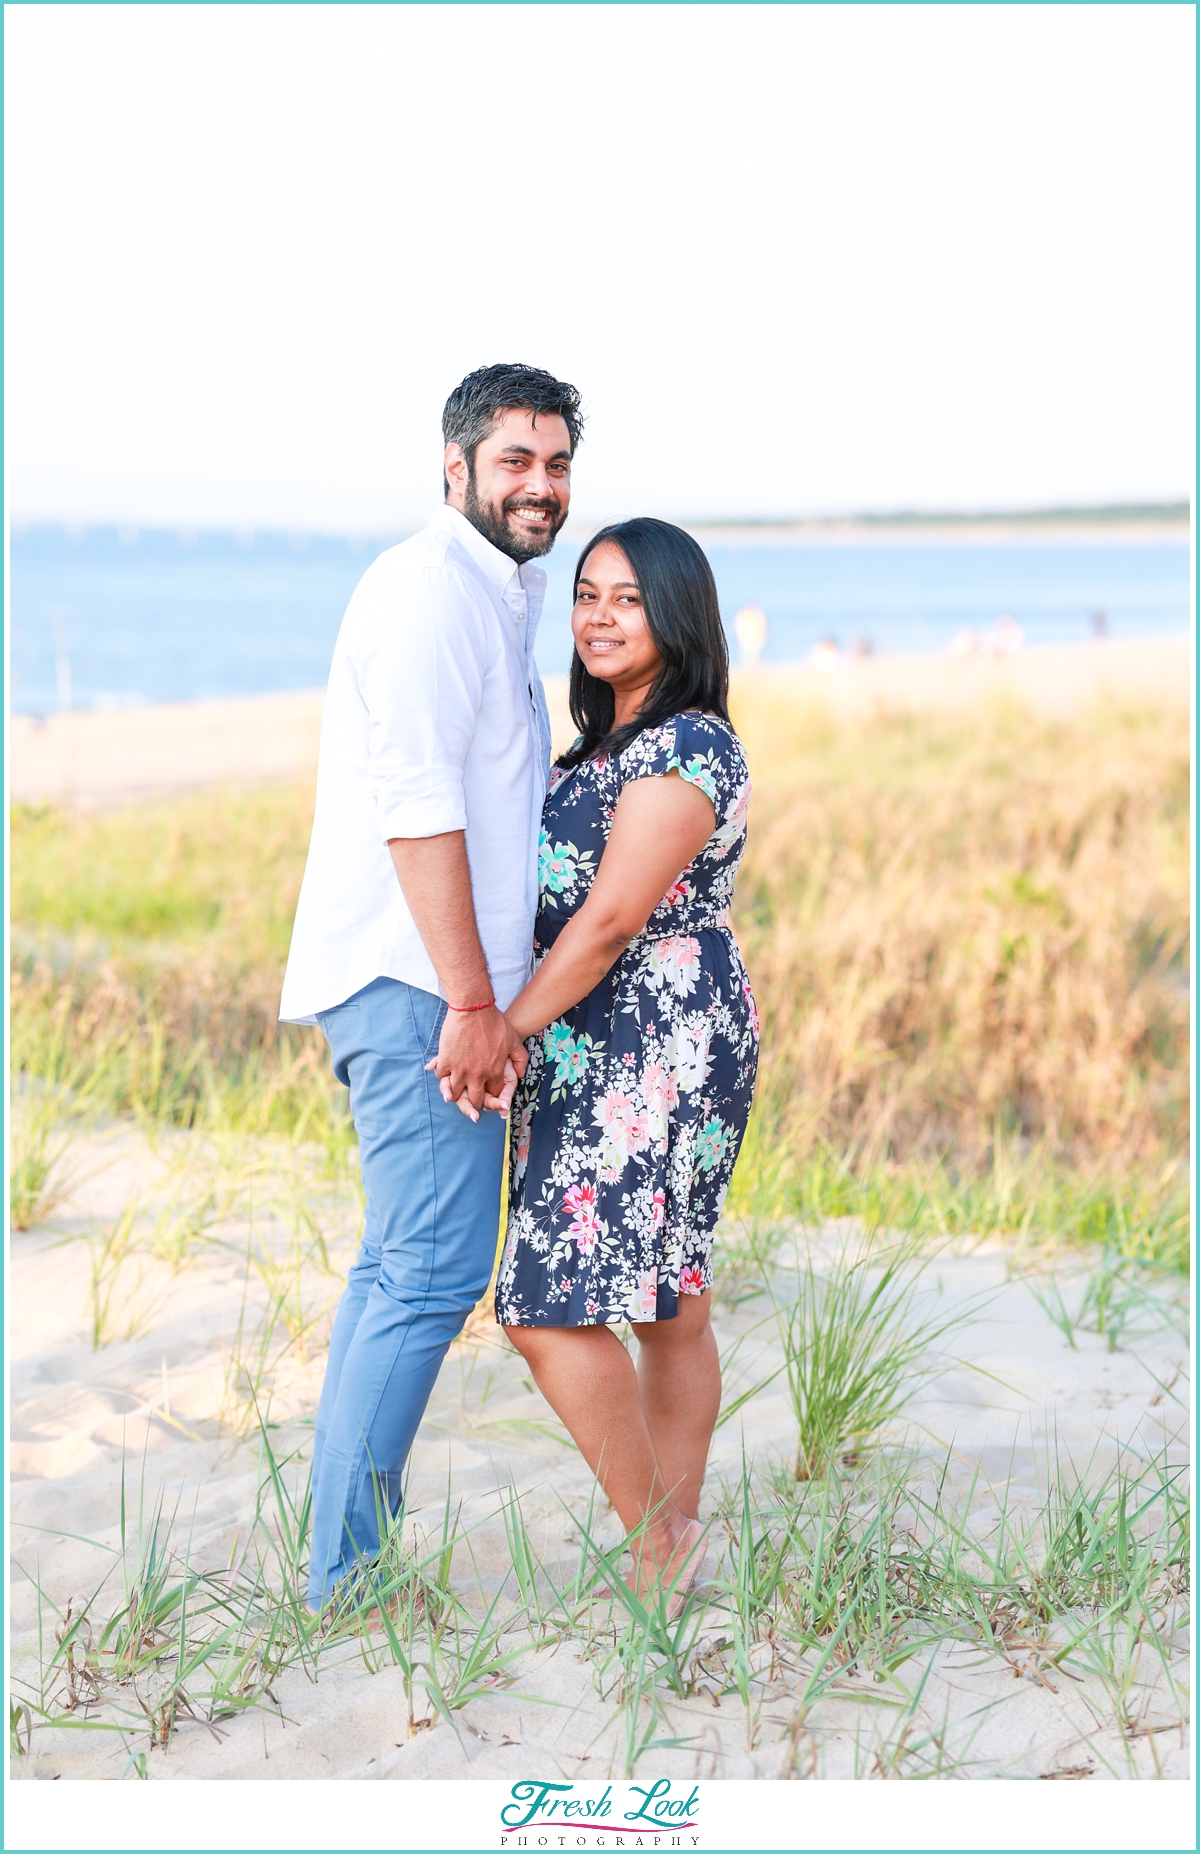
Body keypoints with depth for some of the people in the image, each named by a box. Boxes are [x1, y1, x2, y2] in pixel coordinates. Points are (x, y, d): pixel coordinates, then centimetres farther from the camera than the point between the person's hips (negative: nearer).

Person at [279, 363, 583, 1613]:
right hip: (416, 985, -11)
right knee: (434, 1273, -10)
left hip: (432, 989, 11)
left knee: (400, 1269, 14)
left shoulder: (494, 597, 21)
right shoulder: (431, 587, -11)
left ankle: (348, 1563, 22)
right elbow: (414, 803, -20)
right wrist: (472, 1003, -21)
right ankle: (349, 1576, -4)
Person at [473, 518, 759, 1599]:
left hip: (653, 1057, -10)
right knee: (668, 1306, 12)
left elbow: (612, 918, -18)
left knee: (553, 1310, -11)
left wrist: (504, 1029, -17)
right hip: (606, 1055, 10)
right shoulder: (612, 743, 17)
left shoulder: (686, 748, -14)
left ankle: (656, 1539, 0)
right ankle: (672, 1545, 18)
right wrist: (514, 1030, 14)